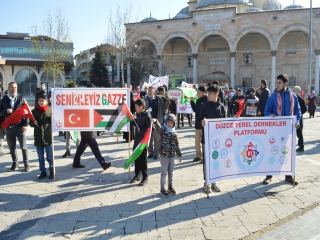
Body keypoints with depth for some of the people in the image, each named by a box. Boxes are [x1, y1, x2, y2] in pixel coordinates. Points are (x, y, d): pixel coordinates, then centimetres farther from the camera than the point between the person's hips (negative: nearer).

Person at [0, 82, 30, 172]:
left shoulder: (21, 99, -1)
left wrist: (25, 125, -10)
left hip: (20, 126, -3)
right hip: (9, 127, 3)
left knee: (23, 147, 4)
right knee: (12, 147, 11)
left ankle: (26, 165, 13)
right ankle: (15, 164, 24)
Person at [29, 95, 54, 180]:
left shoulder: (50, 110, -2)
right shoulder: (34, 111, 5)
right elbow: (30, 123, 8)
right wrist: (34, 123, -13)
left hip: (48, 136, -3)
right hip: (38, 137, 3)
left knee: (50, 156, 5)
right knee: (40, 157, 11)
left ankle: (52, 171, 16)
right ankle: (43, 172, 22)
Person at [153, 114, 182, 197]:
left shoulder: (174, 133, 7)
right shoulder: (163, 130, -6)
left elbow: (177, 145, 13)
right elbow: (158, 127, -31)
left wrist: (179, 155, 15)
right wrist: (155, 122, -52)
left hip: (172, 155, 5)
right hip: (164, 155, -5)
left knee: (171, 172, 14)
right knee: (164, 172, 1)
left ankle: (170, 187, 29)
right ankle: (162, 189, 12)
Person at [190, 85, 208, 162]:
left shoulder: (207, 101, -13)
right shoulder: (199, 100, 12)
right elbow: (195, 110, 18)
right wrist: (192, 101, 11)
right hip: (198, 124, 8)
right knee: (197, 141, 13)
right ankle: (198, 155, 23)